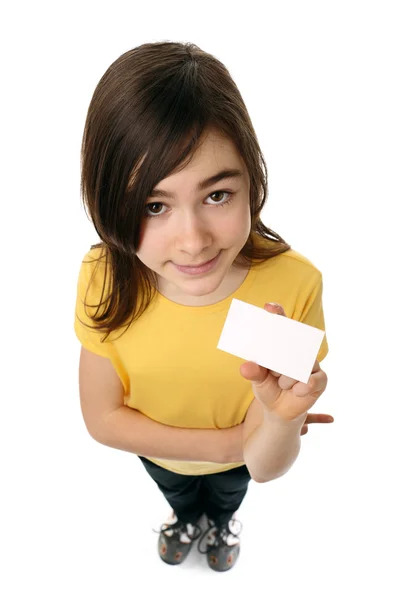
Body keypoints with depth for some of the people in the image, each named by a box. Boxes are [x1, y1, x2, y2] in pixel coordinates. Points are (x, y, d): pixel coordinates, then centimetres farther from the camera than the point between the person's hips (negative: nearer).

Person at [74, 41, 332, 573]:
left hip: (240, 456, 0)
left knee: (228, 496, 36)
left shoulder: (293, 283, -38)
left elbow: (264, 467, -30)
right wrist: (225, 442, -28)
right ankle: (186, 519, 74)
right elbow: (102, 418, -20)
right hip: (157, 456, 1)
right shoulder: (104, 278, -33)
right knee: (178, 496, 37)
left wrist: (281, 418, -53)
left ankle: (221, 521, 74)